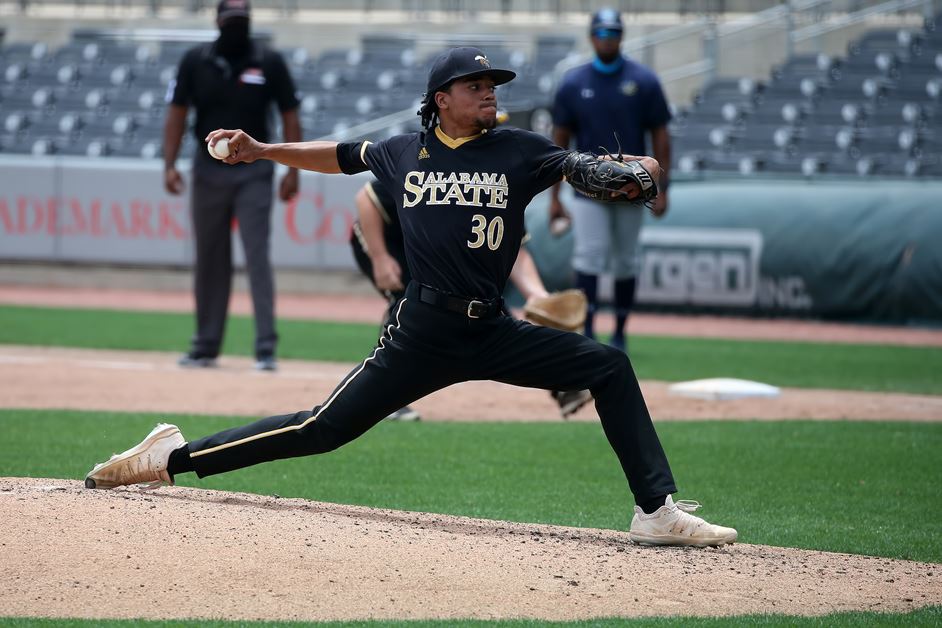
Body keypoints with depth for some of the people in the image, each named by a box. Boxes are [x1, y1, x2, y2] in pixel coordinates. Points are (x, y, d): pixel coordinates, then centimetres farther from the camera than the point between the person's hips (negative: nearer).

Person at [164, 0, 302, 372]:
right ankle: (206, 346, 17)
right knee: (209, 260, 9)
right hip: (208, 169, 3)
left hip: (253, 171, -2)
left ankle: (266, 348, -13)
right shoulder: (195, 62, 2)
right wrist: (169, 165, -6)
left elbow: (290, 117, 0)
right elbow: (177, 114, 4)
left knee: (257, 257, -10)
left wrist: (292, 171, -7)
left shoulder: (270, 63, -2)